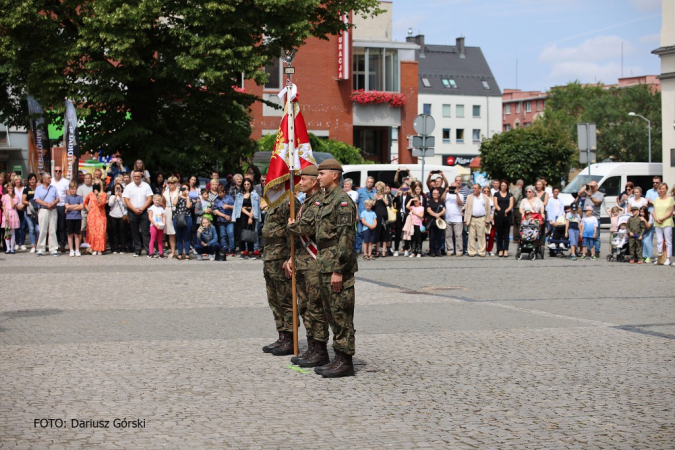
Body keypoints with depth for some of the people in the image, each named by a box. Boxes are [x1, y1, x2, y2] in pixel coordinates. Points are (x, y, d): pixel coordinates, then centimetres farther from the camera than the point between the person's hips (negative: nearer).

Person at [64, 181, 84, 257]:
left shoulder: (79, 197, 5)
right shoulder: (67, 197, 5)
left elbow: (82, 207, -6)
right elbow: (67, 207, -7)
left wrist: (71, 208, -7)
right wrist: (76, 205, -3)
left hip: (78, 217, 0)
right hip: (69, 218, 0)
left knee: (77, 234, 3)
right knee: (70, 234, 2)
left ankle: (77, 250, 8)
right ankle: (71, 250, 8)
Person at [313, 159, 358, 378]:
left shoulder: (342, 200, -13)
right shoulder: (326, 200, 18)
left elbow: (346, 237, -19)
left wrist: (338, 270, -22)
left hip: (338, 265, -10)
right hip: (326, 265, 10)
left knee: (341, 313, -6)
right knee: (331, 312, 13)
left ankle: (345, 361, -2)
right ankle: (339, 358, 19)